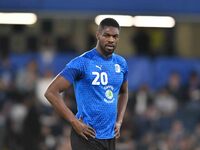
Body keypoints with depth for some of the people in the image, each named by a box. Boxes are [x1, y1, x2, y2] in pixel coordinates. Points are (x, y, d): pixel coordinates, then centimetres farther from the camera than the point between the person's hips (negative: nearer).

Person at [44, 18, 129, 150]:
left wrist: (119, 121, 13)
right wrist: (74, 122, -16)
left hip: (110, 138, 7)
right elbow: (51, 92, -14)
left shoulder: (121, 63, 10)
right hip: (88, 137, -7)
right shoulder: (83, 63, -11)